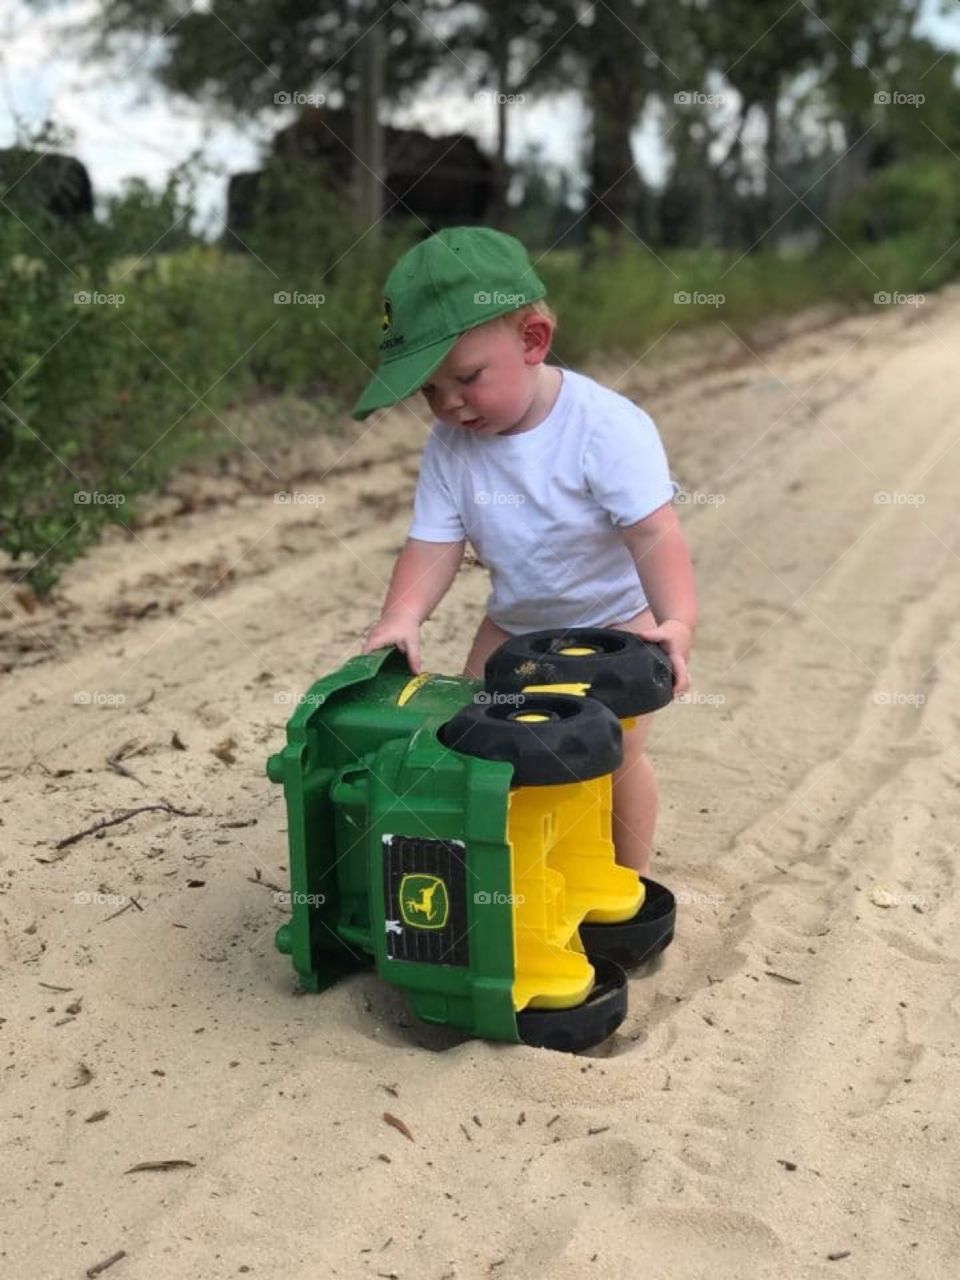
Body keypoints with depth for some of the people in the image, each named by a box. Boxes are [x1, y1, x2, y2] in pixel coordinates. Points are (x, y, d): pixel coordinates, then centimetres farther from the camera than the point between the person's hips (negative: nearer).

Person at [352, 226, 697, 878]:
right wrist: (403, 617, -34)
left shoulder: (609, 426, -29)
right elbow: (435, 545, -15)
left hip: (615, 618, -5)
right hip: (513, 623, 5)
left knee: (617, 755, -5)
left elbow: (654, 533, -34)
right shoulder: (449, 447, -14)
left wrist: (677, 622, -49)